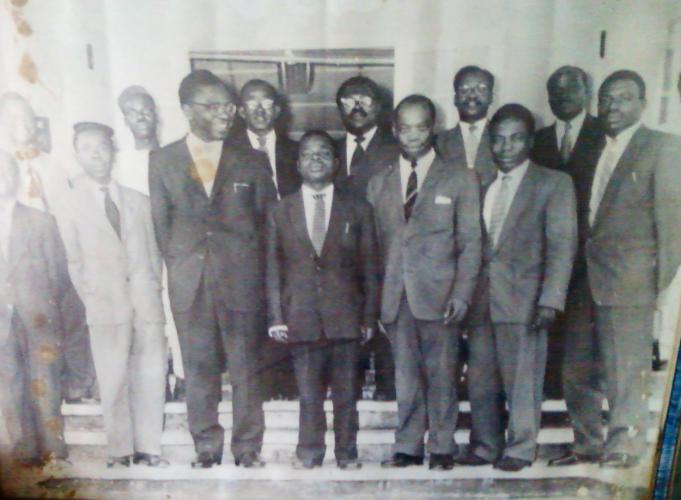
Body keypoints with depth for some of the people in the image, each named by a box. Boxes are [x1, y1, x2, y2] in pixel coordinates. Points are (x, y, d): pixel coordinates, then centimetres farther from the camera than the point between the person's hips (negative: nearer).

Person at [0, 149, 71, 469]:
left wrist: (49, 306, 0)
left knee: (46, 387, -3)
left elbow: (60, 271, 6)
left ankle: (53, 452, 5)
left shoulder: (41, 221, 7)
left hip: (39, 319, -2)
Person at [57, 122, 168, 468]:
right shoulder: (71, 203, 4)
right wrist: (91, 299, -1)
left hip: (146, 302, 3)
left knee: (151, 378, 4)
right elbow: (74, 262, 4)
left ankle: (148, 447, 16)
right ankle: (120, 451, 14)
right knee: (113, 383, 0)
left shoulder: (138, 201, 13)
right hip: (106, 306, -2)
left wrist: (152, 292, 5)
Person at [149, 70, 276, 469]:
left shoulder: (253, 161, 4)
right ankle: (207, 447, 27)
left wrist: (248, 265, 3)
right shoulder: (162, 160, 6)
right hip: (189, 285, 1)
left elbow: (269, 221, 6)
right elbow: (161, 224, 9)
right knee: (199, 372, 10)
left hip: (242, 283, 0)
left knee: (247, 371, 6)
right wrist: (181, 267, 6)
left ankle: (248, 447, 23)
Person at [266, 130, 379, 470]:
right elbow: (273, 269, 5)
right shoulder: (281, 212, 8)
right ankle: (309, 452, 25)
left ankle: (347, 453, 26)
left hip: (345, 316, 0)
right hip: (301, 316, 0)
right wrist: (276, 316, -1)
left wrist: (369, 317, 1)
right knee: (309, 393, 8)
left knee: (346, 393, 9)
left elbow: (369, 269, 5)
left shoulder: (358, 210, 6)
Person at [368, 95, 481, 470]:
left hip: (438, 294, -2)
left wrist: (462, 293, -9)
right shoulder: (378, 183, 14)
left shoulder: (460, 179, 5)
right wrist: (374, 297, 5)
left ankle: (441, 449, 18)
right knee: (406, 376, 8)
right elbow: (375, 243, 11)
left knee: (441, 375, 3)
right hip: (395, 296, 3)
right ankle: (407, 447, 20)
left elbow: (470, 242, 1)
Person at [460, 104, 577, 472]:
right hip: (482, 299, 5)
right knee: (480, 379, 9)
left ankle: (520, 449, 18)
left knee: (521, 380, 1)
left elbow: (562, 246, -5)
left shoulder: (554, 183, 2)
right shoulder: (482, 185, 16)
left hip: (523, 299, -4)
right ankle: (485, 446, 23)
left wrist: (550, 300, -14)